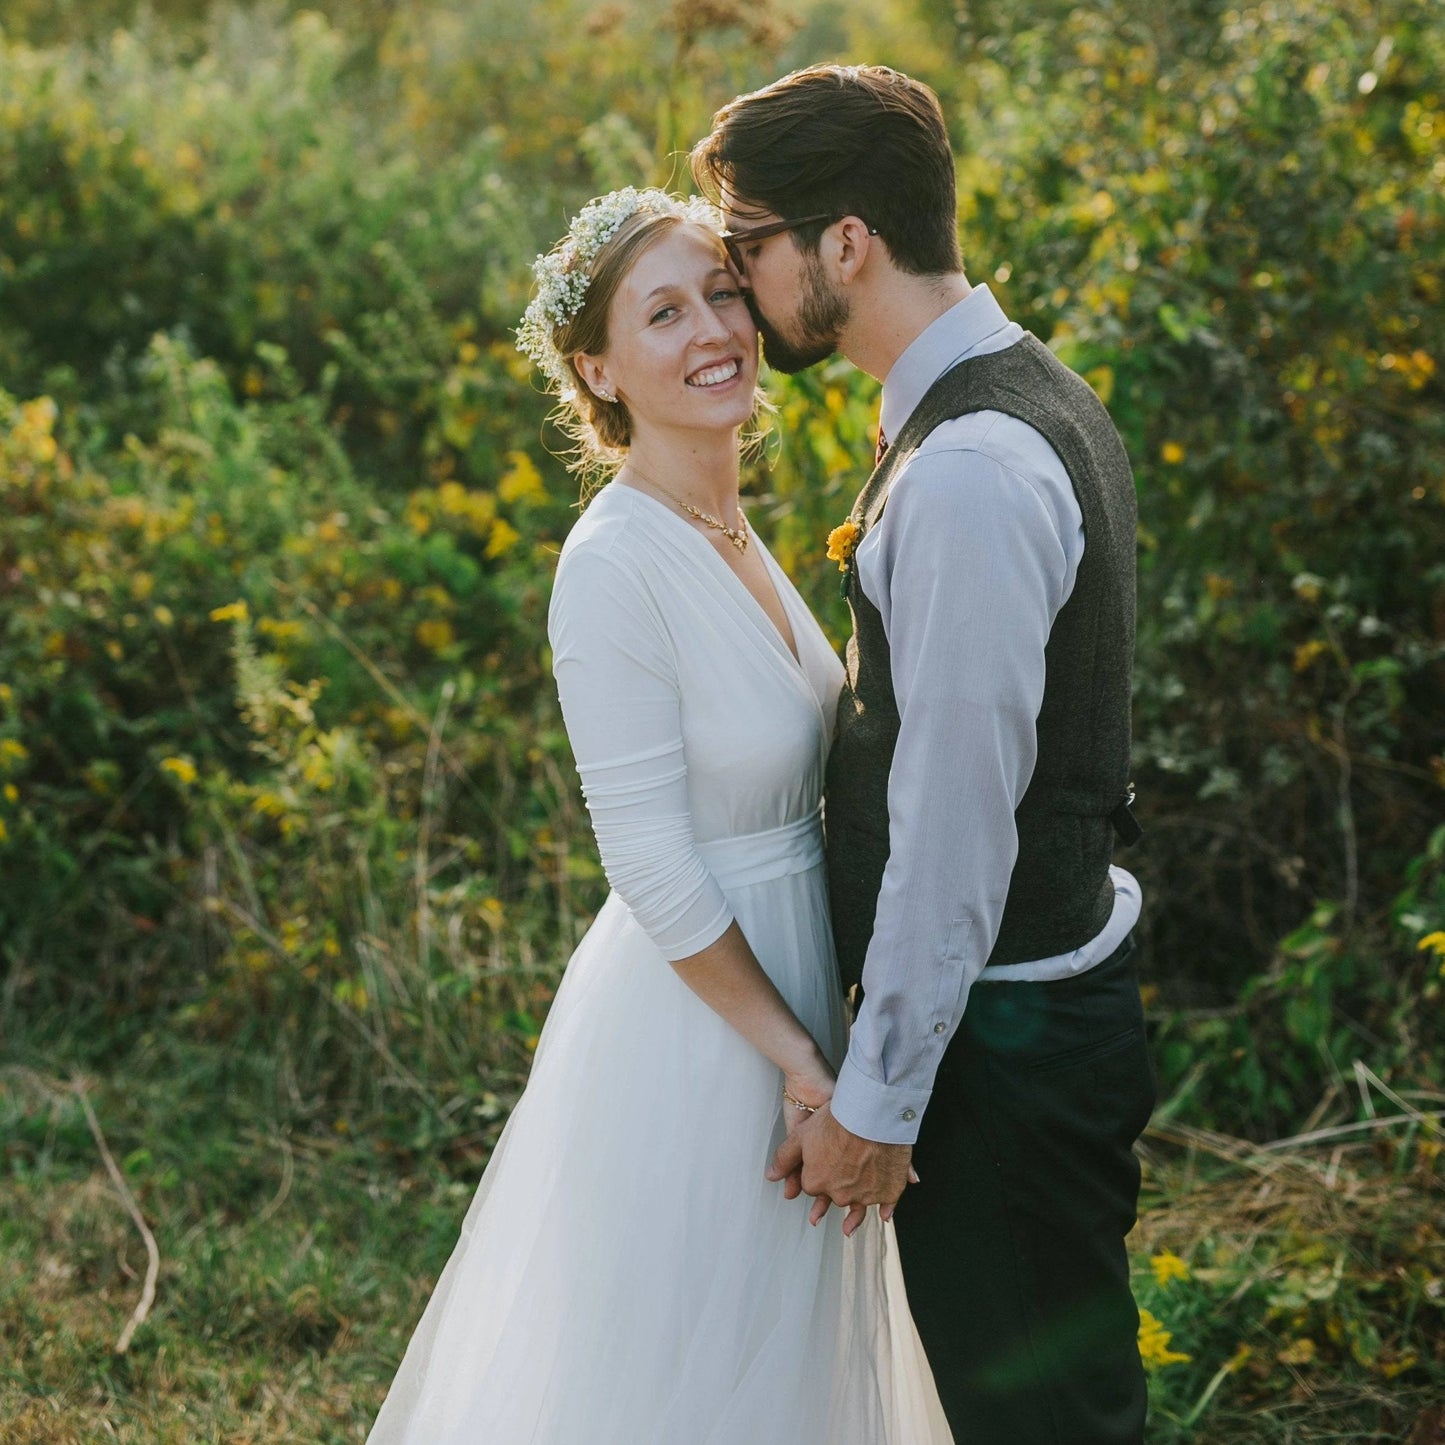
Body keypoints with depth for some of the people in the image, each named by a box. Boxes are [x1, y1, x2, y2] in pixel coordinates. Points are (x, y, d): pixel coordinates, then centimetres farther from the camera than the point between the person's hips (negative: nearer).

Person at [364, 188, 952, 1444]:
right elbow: (651, 864, -22)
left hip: (790, 982, 8)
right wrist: (800, 1057, -16)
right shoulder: (616, 564, -22)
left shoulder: (729, 527, 5)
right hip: (698, 1023, -8)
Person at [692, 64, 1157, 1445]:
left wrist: (876, 1098, -18)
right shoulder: (1027, 395, 8)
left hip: (995, 1043, -10)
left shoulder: (967, 475, -25)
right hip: (1057, 998, 10)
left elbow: (954, 824, -25)